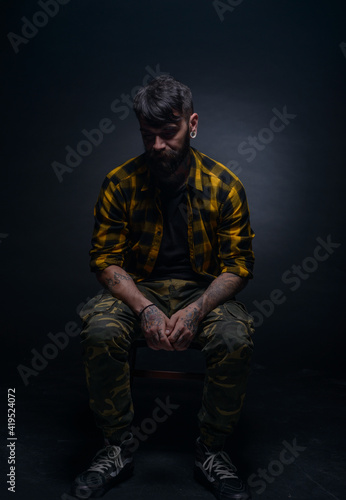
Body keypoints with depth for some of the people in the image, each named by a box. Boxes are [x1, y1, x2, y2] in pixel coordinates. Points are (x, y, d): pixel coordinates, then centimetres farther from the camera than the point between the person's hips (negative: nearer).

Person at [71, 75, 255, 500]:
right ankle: (117, 449, -7)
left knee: (236, 340, -31)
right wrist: (145, 309, -22)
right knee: (99, 332, -30)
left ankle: (211, 453, -5)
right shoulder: (120, 183, -6)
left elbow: (237, 265, -5)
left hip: (204, 289, 0)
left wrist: (196, 311, -23)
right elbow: (106, 258, -5)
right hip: (137, 289, 1)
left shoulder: (224, 185, -6)